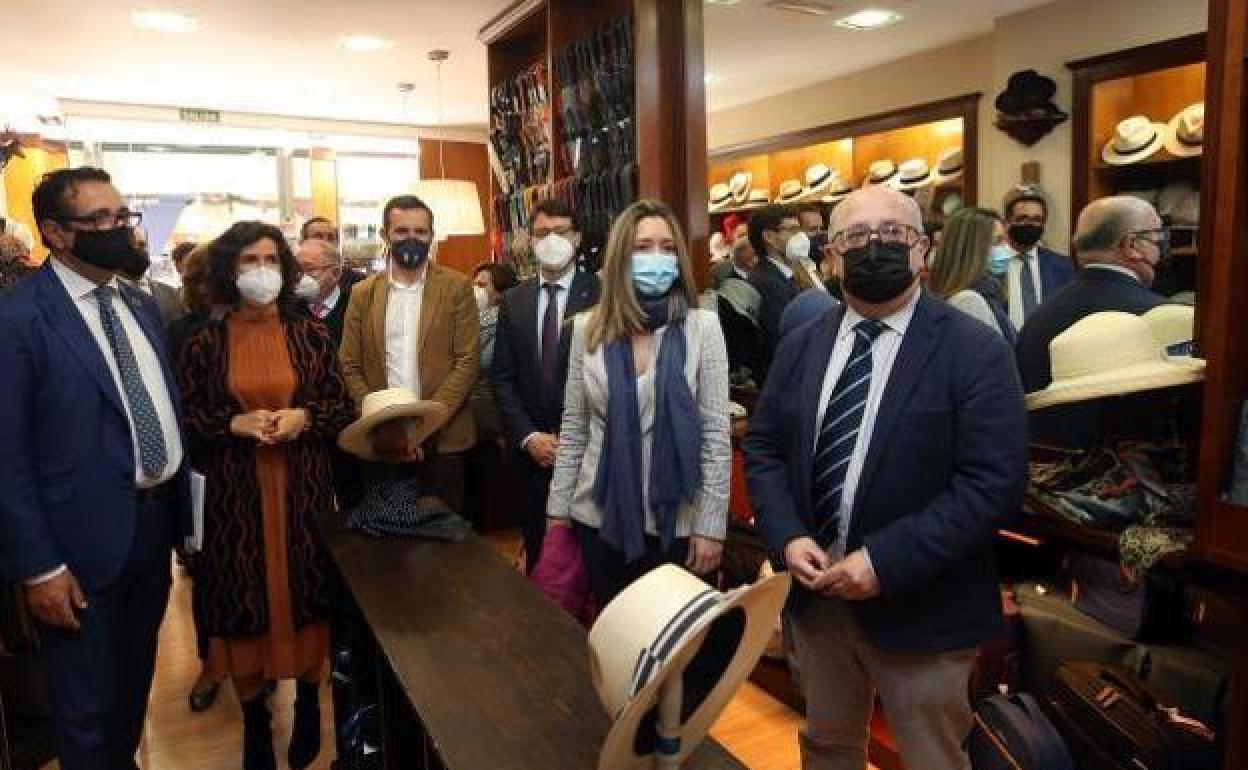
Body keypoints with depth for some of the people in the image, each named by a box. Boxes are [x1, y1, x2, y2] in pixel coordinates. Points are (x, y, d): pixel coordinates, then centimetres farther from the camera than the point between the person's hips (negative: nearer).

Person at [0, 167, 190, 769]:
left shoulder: (141, 305, 7)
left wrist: (180, 502, 8)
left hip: (156, 520, 7)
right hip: (87, 539, -6)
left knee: (136, 678, 25)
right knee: (87, 703, 14)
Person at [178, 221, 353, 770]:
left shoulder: (311, 335, 1)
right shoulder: (204, 343, -1)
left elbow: (342, 407, 3)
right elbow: (184, 417, 1)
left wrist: (304, 416, -15)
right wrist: (234, 423, -15)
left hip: (302, 489, 1)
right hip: (234, 493, 0)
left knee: (306, 592, 9)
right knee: (243, 600, 6)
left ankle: (308, 704, 30)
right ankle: (254, 718, 26)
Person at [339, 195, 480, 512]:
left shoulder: (457, 287, -1)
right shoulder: (363, 293, 7)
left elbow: (468, 361, -6)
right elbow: (350, 366, 5)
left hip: (442, 439, -2)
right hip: (381, 441, 2)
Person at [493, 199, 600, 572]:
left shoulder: (600, 295, -6)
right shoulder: (514, 300, 7)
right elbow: (502, 378, 6)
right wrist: (528, 436, -6)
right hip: (531, 449, 4)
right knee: (537, 547, 14)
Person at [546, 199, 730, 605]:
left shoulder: (702, 327, -7)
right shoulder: (588, 327, -1)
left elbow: (716, 432, -6)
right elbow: (573, 426, 5)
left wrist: (711, 524, -8)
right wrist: (558, 508, 4)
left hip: (674, 519, -2)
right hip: (600, 515, 2)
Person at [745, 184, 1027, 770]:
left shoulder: (976, 351, -12)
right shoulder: (801, 346, 4)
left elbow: (994, 482, -18)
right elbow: (761, 447, 6)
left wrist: (885, 560, -23)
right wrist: (786, 537, -10)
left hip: (919, 609, -4)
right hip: (814, 594, 4)